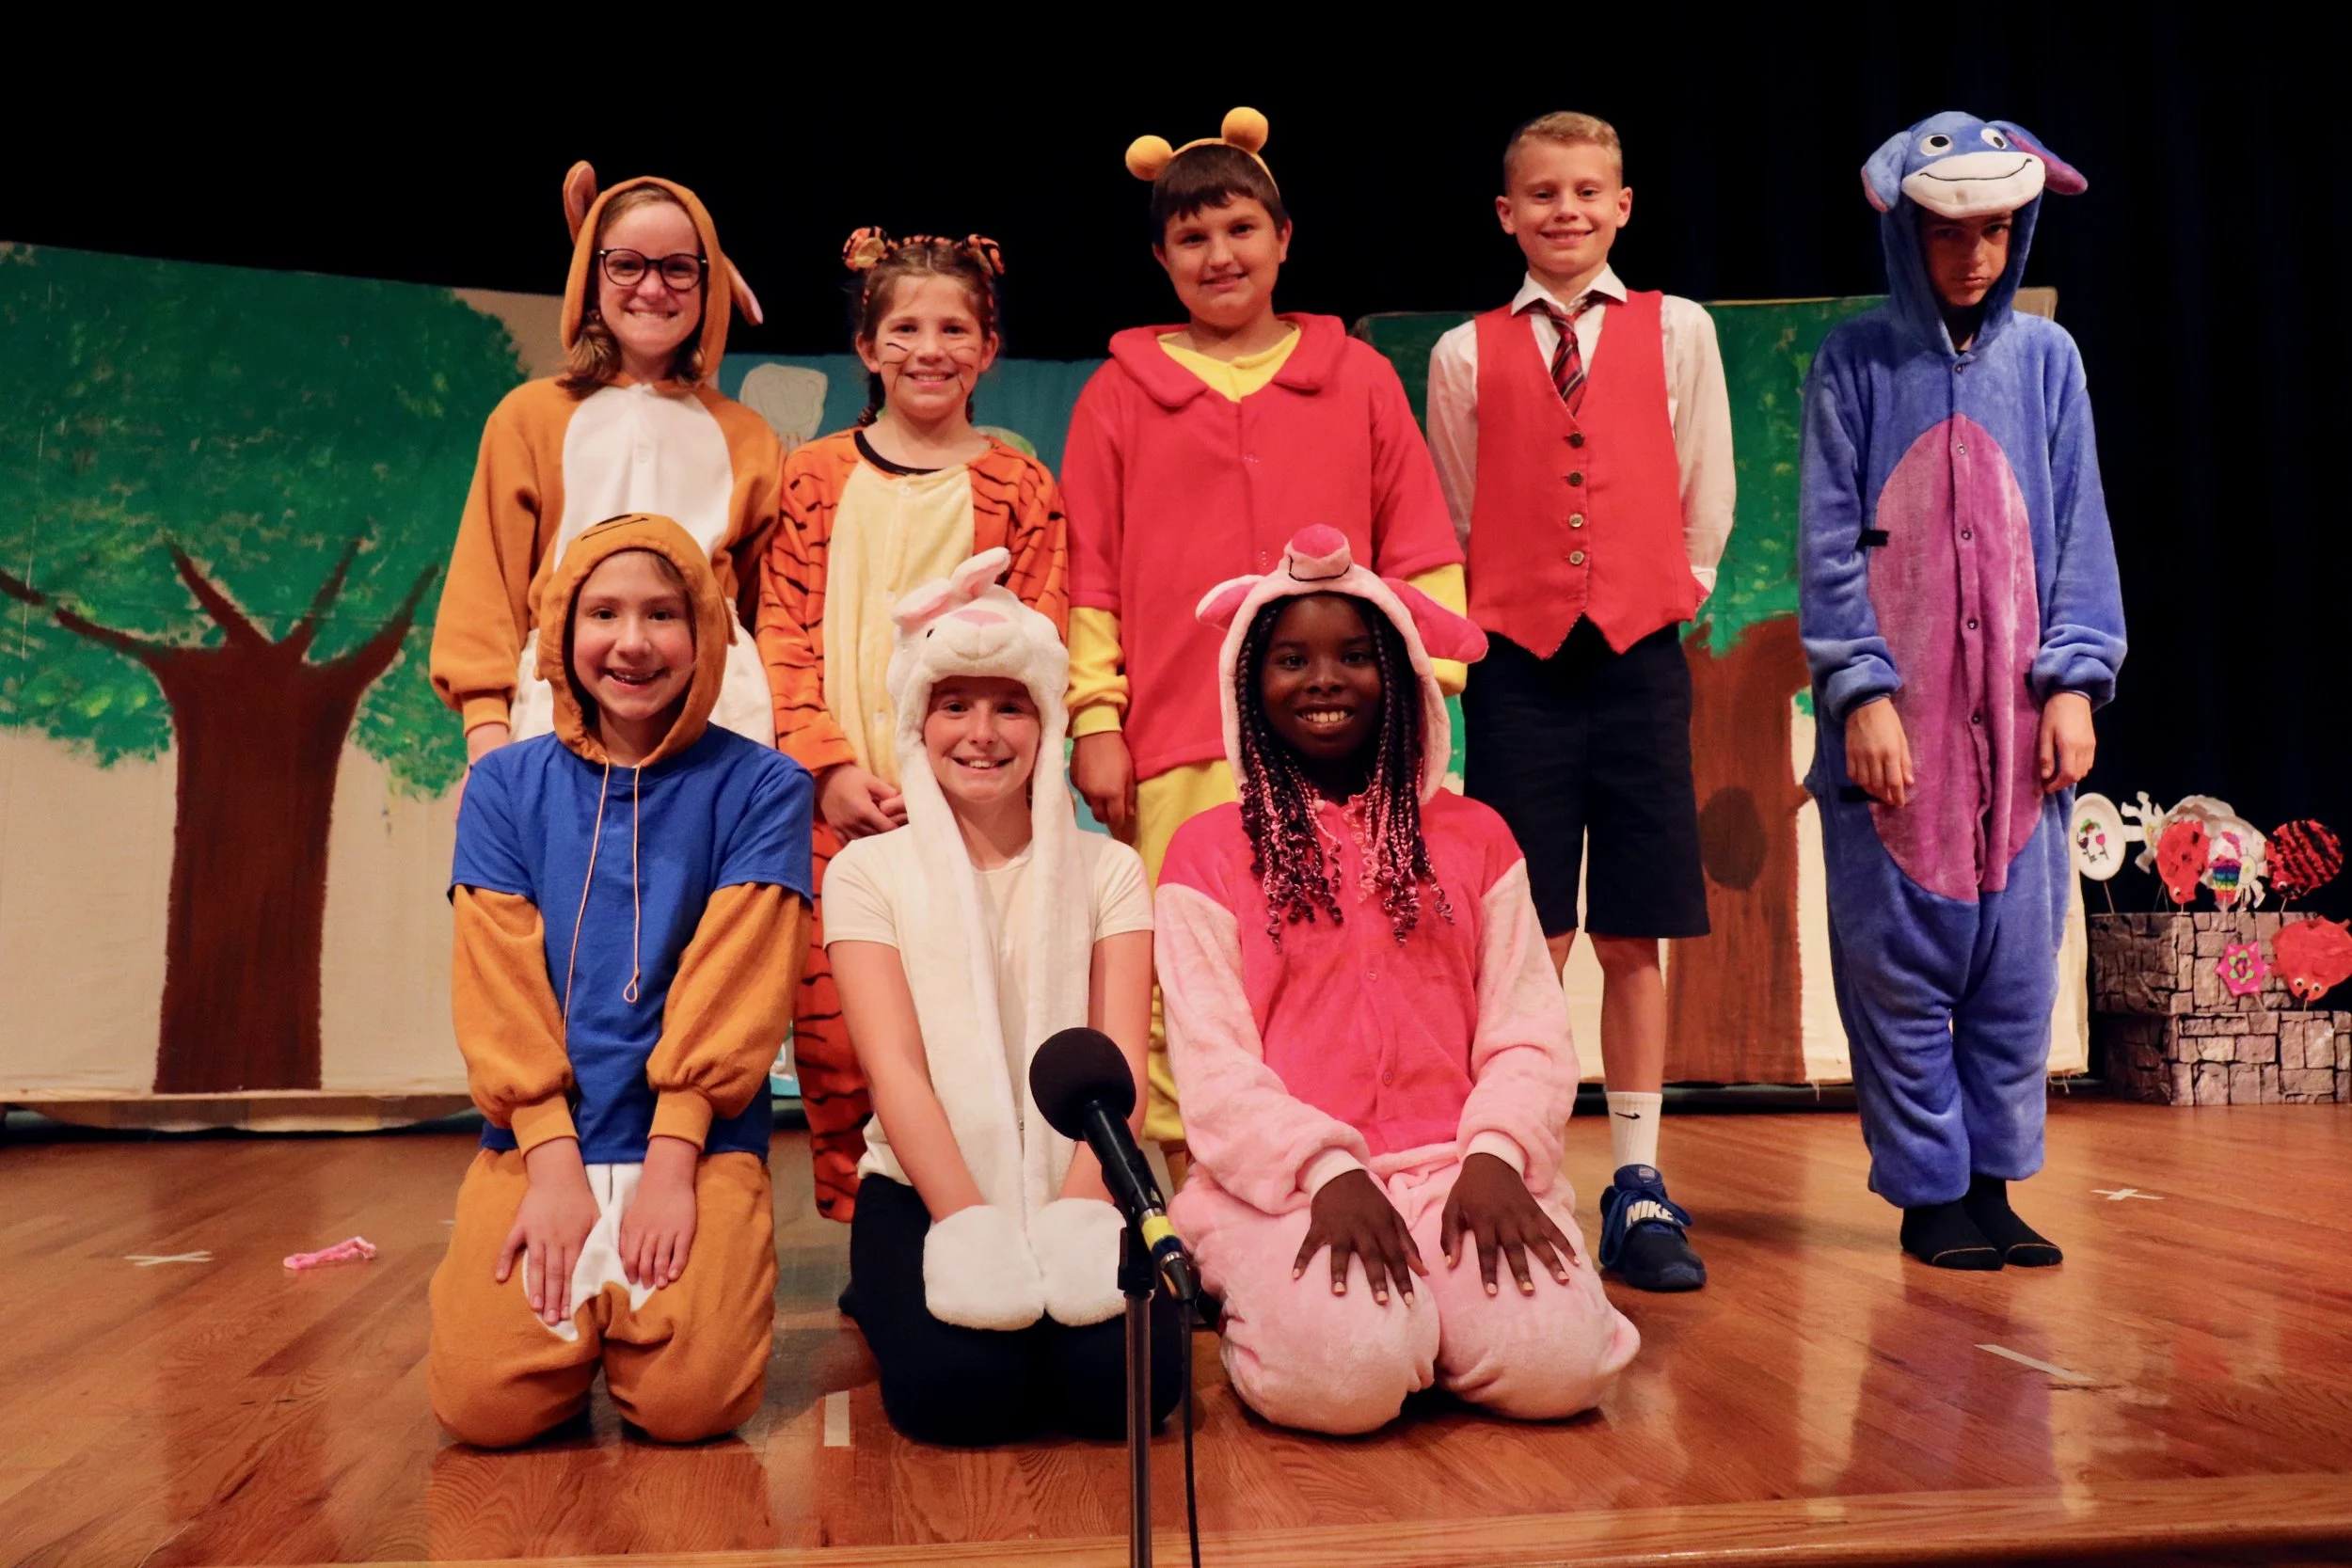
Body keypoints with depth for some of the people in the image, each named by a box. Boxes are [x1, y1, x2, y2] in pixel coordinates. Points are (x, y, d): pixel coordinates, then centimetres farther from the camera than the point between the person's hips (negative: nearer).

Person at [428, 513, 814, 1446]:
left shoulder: (758, 788, 0)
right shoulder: (506, 786, 6)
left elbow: (733, 987, -5)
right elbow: (498, 991, 0)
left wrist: (670, 1162, -13)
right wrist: (555, 1164, -10)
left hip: (699, 1144, -1)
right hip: (535, 1144, 2)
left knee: (689, 1399, -19)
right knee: (484, 1401, -16)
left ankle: (635, 1287, 13)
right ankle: (578, 1296, 16)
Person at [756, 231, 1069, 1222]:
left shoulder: (1020, 489, 9)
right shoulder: (815, 478, 13)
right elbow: (783, 635, 7)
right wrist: (831, 767, -7)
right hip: (837, 803, 1)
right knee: (832, 1030, -2)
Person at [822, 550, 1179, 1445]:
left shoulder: (1106, 870, 8)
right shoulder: (868, 871, 4)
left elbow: (1119, 1067, -3)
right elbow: (895, 1067, -8)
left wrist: (1077, 1215, -21)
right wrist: (970, 1228, -23)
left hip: (1076, 1189, 1)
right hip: (927, 1190, -1)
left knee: (1126, 1375, -27)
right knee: (957, 1386, -28)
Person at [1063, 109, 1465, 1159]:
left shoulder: (1357, 376, 13)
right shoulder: (1117, 394, 12)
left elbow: (1420, 552, 12)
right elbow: (1089, 573, 10)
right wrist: (1094, 718, 1)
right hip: (1176, 746, 0)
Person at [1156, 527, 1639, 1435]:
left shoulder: (1474, 838, 13)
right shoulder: (1207, 856, 5)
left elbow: (1528, 1034, 6)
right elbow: (1213, 1065, -3)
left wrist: (1493, 1156, -13)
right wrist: (1329, 1171, -18)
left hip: (1455, 1170, 2)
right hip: (1290, 1181, -2)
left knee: (1557, 1362, -24)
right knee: (1344, 1372, -30)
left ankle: (1435, 1301, 7)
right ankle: (1267, 1299, 4)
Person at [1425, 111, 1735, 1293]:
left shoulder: (1676, 331, 8)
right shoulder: (1467, 353, 7)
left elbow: (1707, 502, 11)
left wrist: (1665, 593, 9)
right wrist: (1487, 618, 8)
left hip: (1639, 658, 1)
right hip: (1516, 664, 0)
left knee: (1633, 937, 3)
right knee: (1532, 942, -1)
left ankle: (1637, 1190, 13)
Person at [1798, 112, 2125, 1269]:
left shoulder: (2045, 357, 10)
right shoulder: (1855, 363, 3)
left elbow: (2079, 529, 9)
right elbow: (1828, 542, -2)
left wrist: (2074, 682, -1)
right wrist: (1861, 695, -11)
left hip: (2016, 716, 3)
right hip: (1894, 717, -2)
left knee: (2017, 969, 5)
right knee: (1900, 968, 1)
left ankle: (1993, 1178, 18)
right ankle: (1928, 1189, 13)